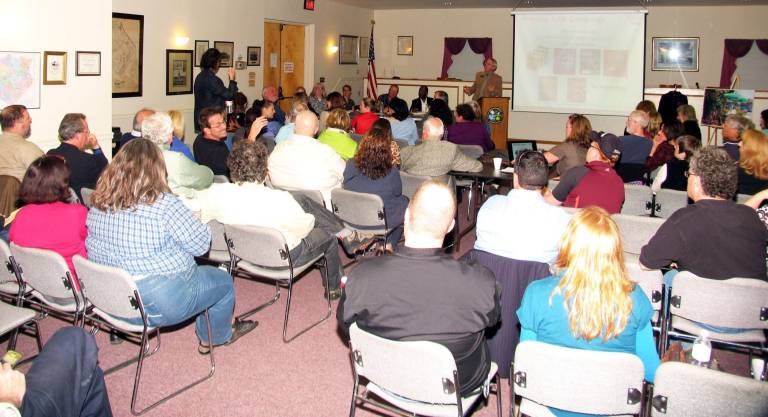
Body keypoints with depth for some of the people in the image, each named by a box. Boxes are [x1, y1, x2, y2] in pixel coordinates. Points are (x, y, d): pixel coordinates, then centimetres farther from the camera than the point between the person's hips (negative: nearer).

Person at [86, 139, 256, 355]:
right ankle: (214, 337, 40)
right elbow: (201, 245, -15)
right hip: (160, 304, -7)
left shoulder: (98, 203, -5)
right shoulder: (166, 205, -24)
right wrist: (196, 218, 5)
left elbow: (91, 248, 9)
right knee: (223, 280, 19)